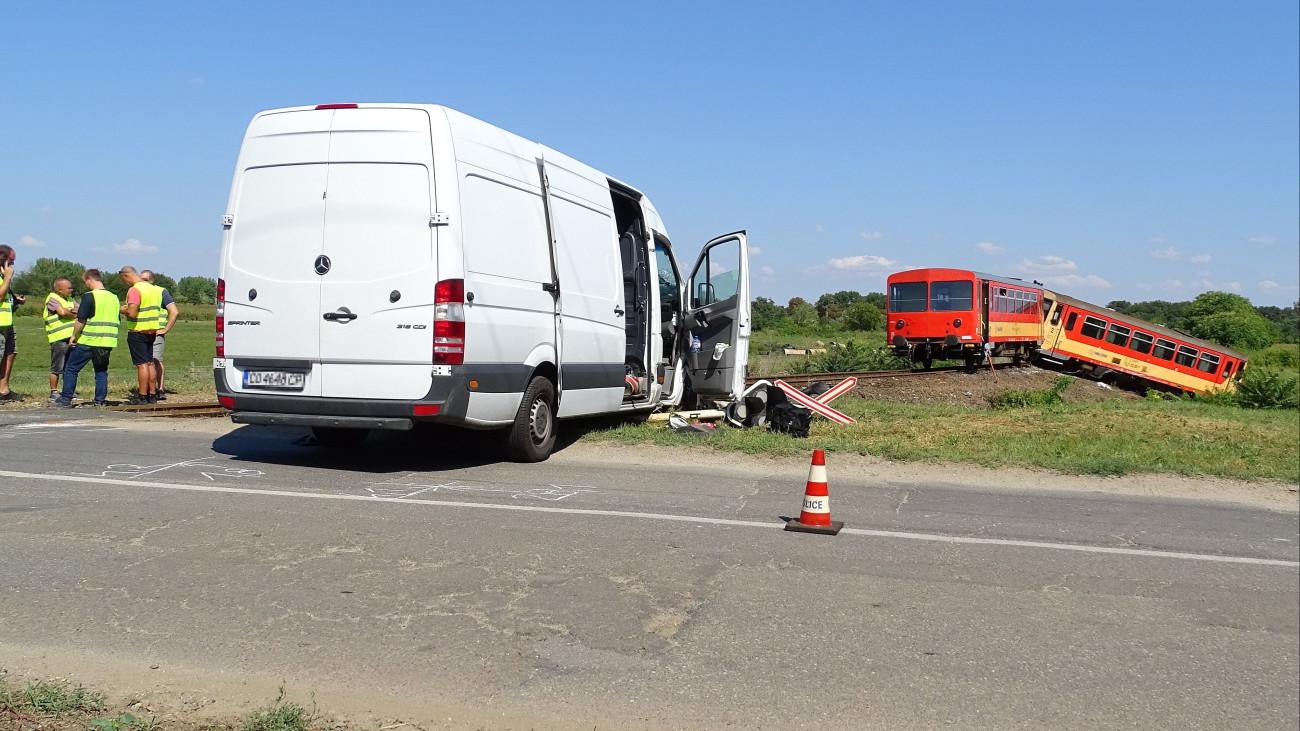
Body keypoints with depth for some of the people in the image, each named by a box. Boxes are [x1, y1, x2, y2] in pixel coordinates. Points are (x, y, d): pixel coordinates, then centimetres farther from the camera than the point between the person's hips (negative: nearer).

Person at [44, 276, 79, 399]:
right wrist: (76, 315, -2)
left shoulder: (69, 299, 20)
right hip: (59, 338, -8)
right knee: (57, 367, -3)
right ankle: (53, 391, 5)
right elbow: (62, 312, -20)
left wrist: (73, 311, -9)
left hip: (71, 337, 8)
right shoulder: (52, 299, -6)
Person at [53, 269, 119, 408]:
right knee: (101, 371, 12)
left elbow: (81, 320, -13)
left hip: (88, 341, -6)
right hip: (107, 343, 6)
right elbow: (118, 322, 16)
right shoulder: (114, 298, 10)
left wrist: (74, 336, -2)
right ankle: (100, 400, 8)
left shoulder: (90, 296, -11)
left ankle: (66, 399, 9)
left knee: (71, 369, 7)